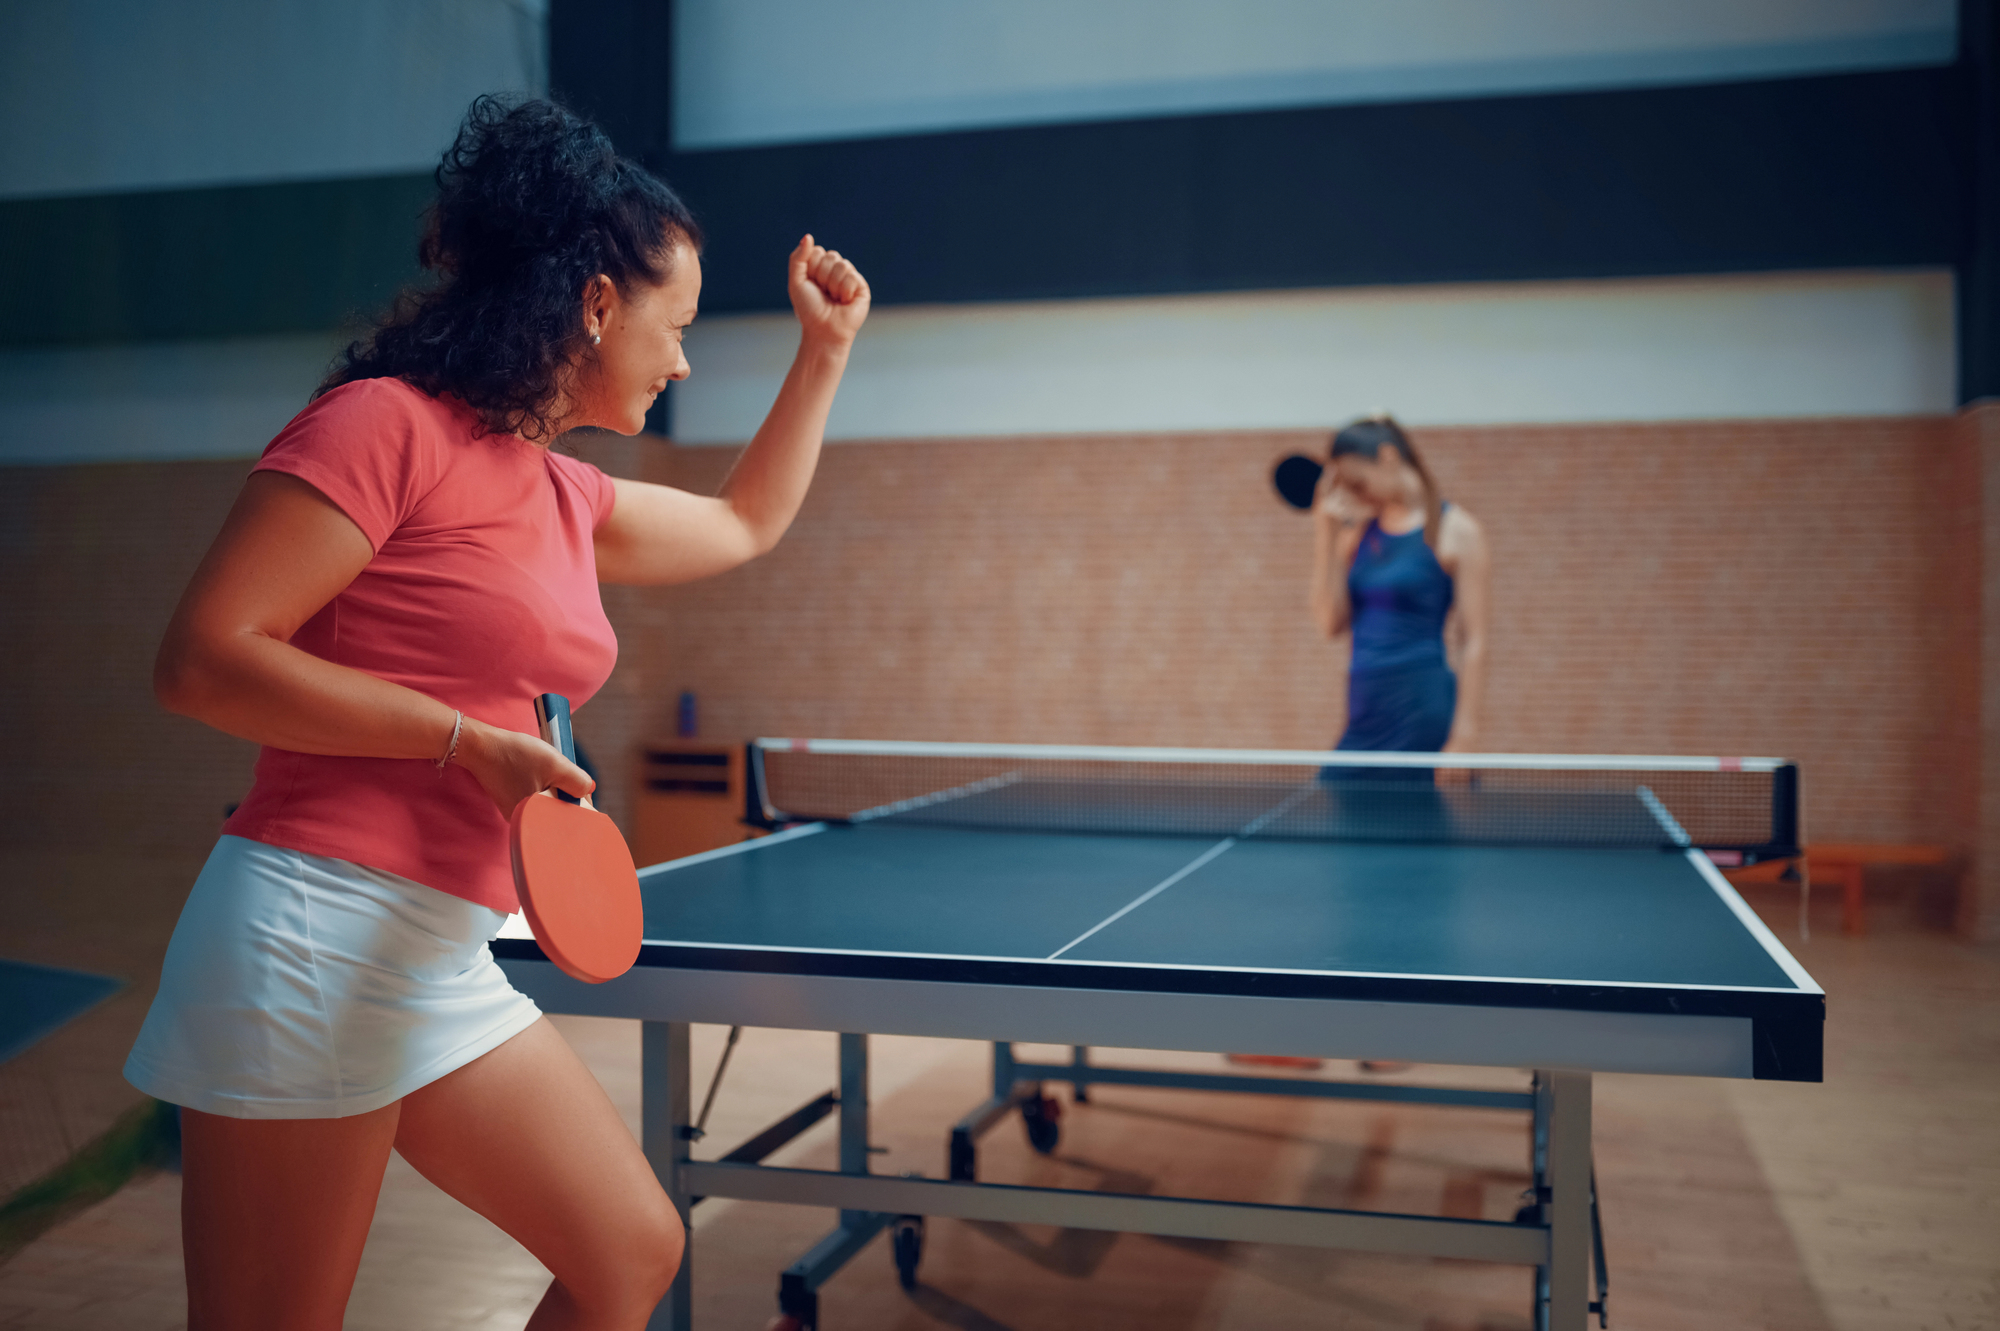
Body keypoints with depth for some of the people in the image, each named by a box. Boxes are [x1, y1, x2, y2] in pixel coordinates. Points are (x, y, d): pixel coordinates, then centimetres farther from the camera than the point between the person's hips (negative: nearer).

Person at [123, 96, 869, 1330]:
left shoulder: (566, 495, 17)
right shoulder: (387, 422, -9)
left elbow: (744, 523, 34)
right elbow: (203, 659, -14)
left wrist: (827, 347, 32)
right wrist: (468, 741, -17)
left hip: (447, 966, 9)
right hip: (316, 936, -9)